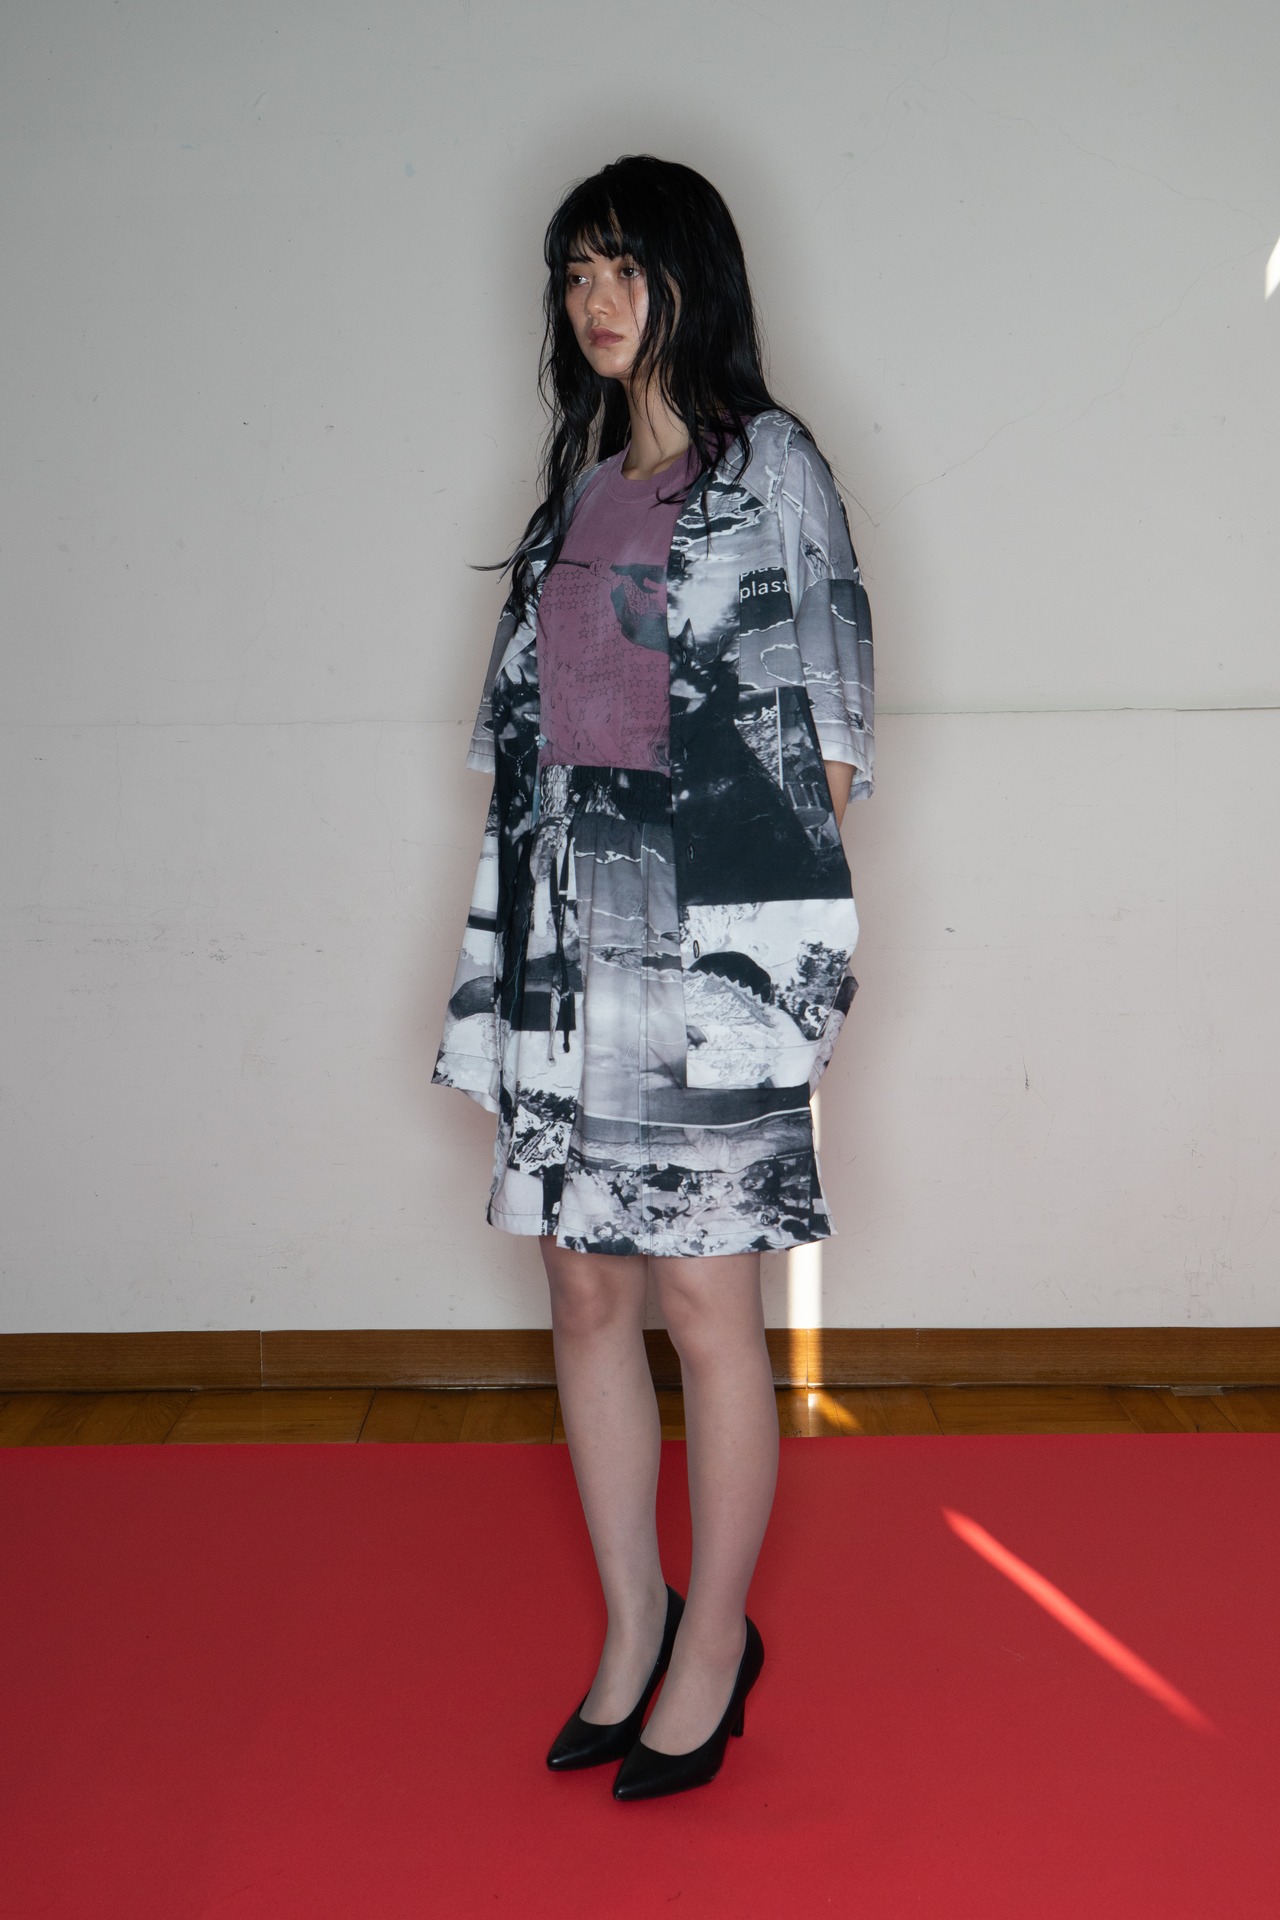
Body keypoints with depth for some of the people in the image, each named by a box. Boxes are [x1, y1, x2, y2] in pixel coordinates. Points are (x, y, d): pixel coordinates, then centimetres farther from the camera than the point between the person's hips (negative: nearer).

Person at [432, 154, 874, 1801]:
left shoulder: (769, 462, 1)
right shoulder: (580, 479, 17)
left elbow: (829, 733, -3)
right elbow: (524, 717, 17)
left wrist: (763, 914, -8)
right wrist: (541, 899, 7)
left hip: (708, 928, -6)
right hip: (562, 922, 6)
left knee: (703, 1300, 0)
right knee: (584, 1287, 9)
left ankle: (715, 1645, 17)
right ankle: (632, 1627, 25)